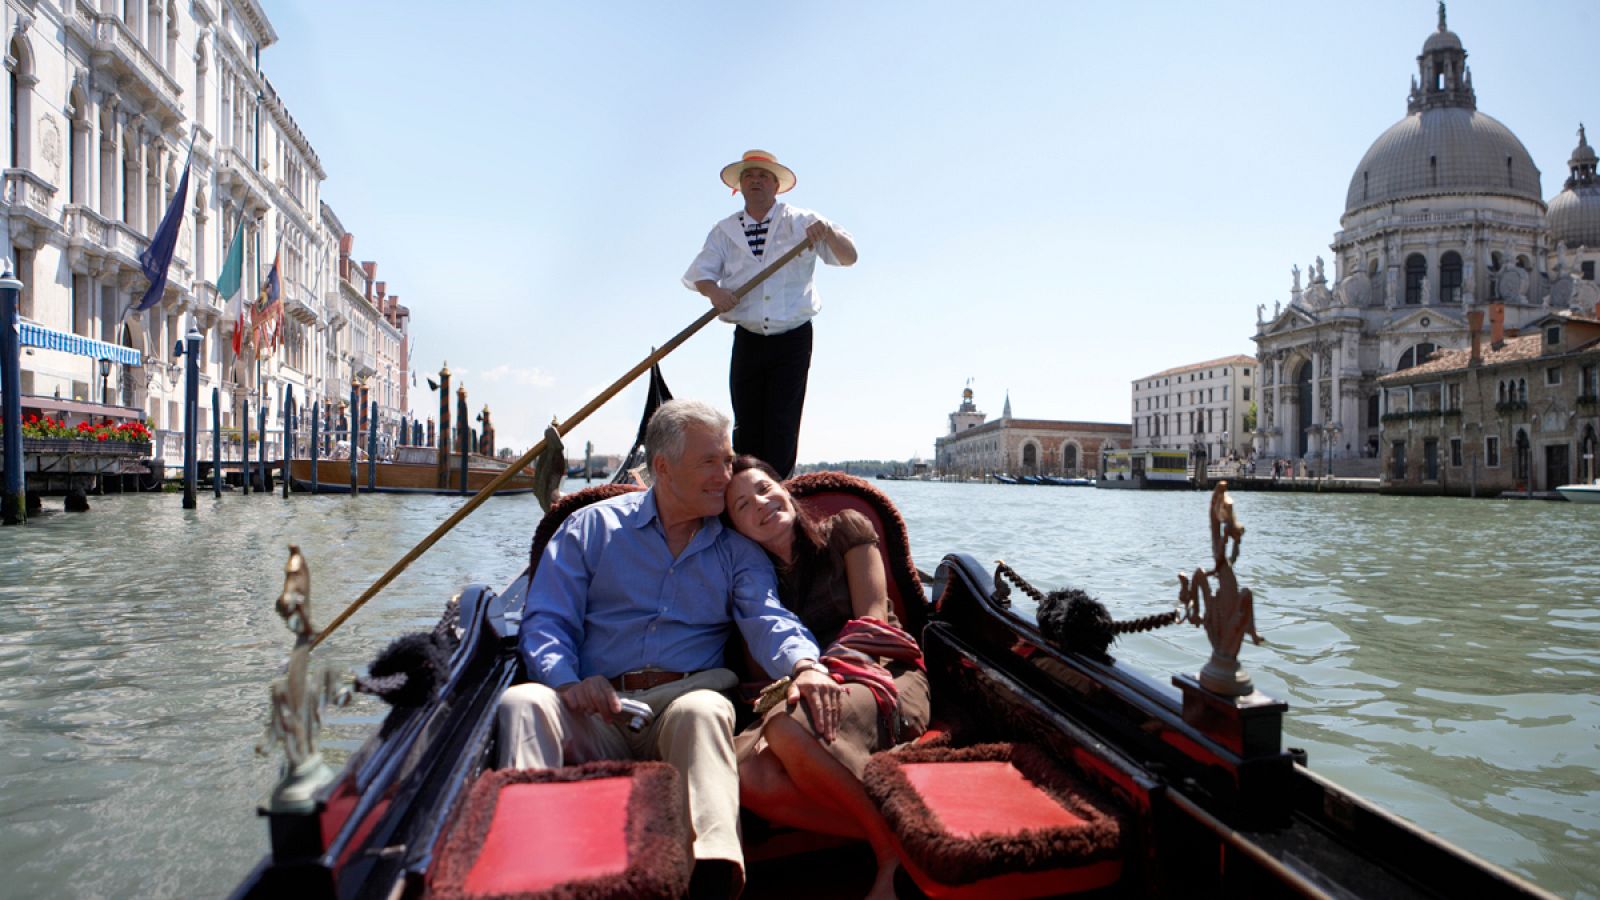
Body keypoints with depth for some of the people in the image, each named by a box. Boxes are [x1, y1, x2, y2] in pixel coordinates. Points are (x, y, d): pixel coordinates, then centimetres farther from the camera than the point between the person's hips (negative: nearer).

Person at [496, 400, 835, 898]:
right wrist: (568, 679, -16)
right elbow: (546, 620, 7)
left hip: (684, 700, -1)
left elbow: (768, 617, -5)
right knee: (523, 702, -27)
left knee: (705, 709, -35)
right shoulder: (592, 526, 13)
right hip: (595, 712, 1)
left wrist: (802, 665, -29)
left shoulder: (738, 550, 15)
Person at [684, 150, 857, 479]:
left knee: (783, 425, -6)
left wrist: (828, 232, -20)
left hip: (793, 340, -2)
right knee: (746, 424, 3)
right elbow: (698, 272, 3)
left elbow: (849, 257, 0)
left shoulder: (801, 223, 6)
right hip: (748, 339, 2)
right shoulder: (725, 231, 12)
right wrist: (713, 290, -20)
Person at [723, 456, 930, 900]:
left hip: (887, 679, -3)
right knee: (747, 773, -30)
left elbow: (871, 621, -2)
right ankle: (892, 828, -24)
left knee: (788, 727, -36)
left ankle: (893, 847, -21)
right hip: (806, 695, 4)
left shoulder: (844, 531, 7)